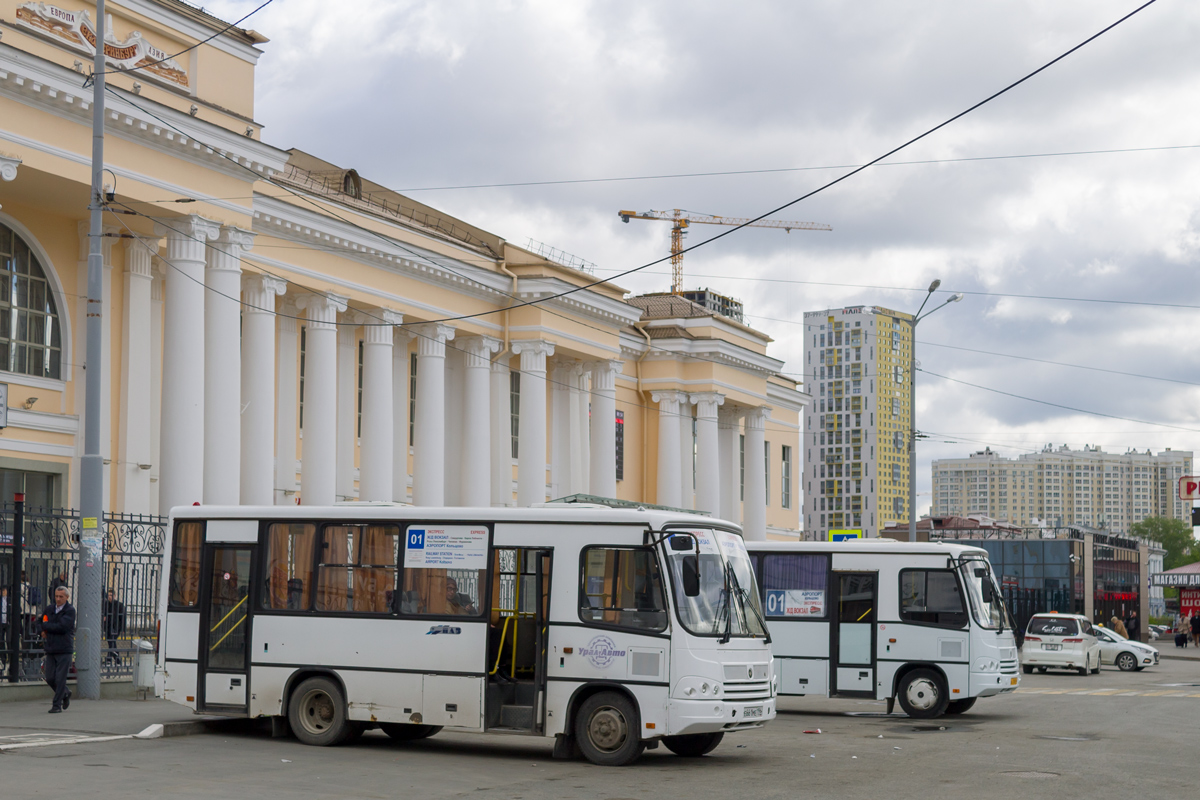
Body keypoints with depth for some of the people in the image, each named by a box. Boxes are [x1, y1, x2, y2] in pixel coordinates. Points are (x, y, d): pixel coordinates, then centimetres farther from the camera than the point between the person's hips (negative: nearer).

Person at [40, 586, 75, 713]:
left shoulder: (70, 610, -6)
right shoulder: (49, 609, 12)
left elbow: (62, 627, -17)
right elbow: (40, 622, 24)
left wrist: (45, 626, -6)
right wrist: (44, 631, 2)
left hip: (64, 650, -6)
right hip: (50, 649, 6)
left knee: (60, 678, -6)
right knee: (50, 678, 5)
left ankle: (57, 705, 2)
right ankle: (65, 694, 30)